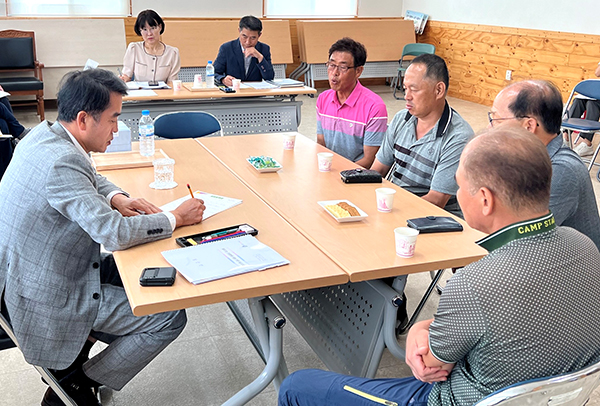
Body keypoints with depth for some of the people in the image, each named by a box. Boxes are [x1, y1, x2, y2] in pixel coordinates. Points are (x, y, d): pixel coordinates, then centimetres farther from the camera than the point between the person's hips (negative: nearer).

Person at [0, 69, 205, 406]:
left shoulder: (46, 134, 0)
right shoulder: (61, 162, -30)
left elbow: (90, 177, 19)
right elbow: (115, 234, -32)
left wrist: (115, 197, -2)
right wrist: (177, 218, -18)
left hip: (31, 274, 10)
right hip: (48, 297, -10)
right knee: (170, 318, -8)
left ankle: (73, 361, 22)